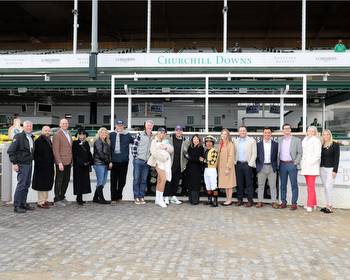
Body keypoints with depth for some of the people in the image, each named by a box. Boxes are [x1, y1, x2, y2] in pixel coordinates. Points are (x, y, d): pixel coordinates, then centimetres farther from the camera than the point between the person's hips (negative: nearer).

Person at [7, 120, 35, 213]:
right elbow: (10, 151, -13)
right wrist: (14, 163, -15)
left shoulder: (31, 137, 12)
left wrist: (31, 160, 11)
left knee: (27, 185, 12)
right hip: (22, 164, -8)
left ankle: (23, 203, 21)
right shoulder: (18, 137, -10)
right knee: (21, 184, -6)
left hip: (29, 163, 8)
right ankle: (16, 206, 1)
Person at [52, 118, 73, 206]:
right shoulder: (57, 135, -10)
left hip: (68, 161, 8)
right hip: (61, 162, -8)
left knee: (66, 180, 14)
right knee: (59, 181, 1)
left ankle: (62, 197, 28)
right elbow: (55, 150, -15)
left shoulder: (68, 134, 15)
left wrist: (71, 160, 14)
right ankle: (57, 199, 11)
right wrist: (59, 162, -19)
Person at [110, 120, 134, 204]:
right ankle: (113, 198, 6)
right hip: (114, 160, -1)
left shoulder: (127, 135, 6)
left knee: (122, 180, 9)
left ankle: (118, 195, 26)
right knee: (113, 180, 0)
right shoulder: (111, 135, 2)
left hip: (124, 160, 2)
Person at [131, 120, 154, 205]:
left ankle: (142, 197, 15)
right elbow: (134, 146, -5)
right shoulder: (140, 135, -4)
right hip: (138, 160, -4)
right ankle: (136, 197, 7)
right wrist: (135, 156, -5)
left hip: (147, 162, 4)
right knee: (136, 179, 1)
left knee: (144, 180, 8)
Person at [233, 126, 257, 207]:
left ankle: (250, 200, 5)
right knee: (239, 183, 7)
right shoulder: (236, 141, 10)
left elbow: (254, 154, -4)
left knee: (249, 183, -1)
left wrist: (250, 164, -10)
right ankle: (240, 200, 15)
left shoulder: (252, 141, -1)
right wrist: (235, 162, 1)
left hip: (247, 164, -3)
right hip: (238, 164, 3)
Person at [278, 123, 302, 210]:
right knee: (283, 184, 8)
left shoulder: (297, 140, 1)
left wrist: (296, 162, -10)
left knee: (294, 185, -1)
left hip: (292, 164, -3)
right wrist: (277, 163, 2)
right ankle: (283, 202, 16)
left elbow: (300, 153, -1)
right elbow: (277, 152, 11)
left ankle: (294, 203, 6)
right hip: (282, 165, 3)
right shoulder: (279, 140, 10)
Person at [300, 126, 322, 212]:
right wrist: (302, 164, 9)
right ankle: (314, 203, 18)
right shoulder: (304, 140, 17)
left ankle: (310, 205, -7)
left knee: (311, 186, -8)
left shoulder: (316, 140, -4)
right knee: (309, 186, 10)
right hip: (305, 166, 7)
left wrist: (311, 163, -15)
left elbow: (317, 154, -9)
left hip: (312, 166, -7)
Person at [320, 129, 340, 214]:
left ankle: (330, 207, -4)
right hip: (323, 168, 5)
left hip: (331, 169, -5)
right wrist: (320, 168, 8)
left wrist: (335, 170, -14)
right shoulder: (322, 146, 9)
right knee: (325, 188, 8)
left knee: (328, 187, -10)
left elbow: (337, 158, -8)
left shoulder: (335, 145, -4)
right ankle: (327, 205, 14)